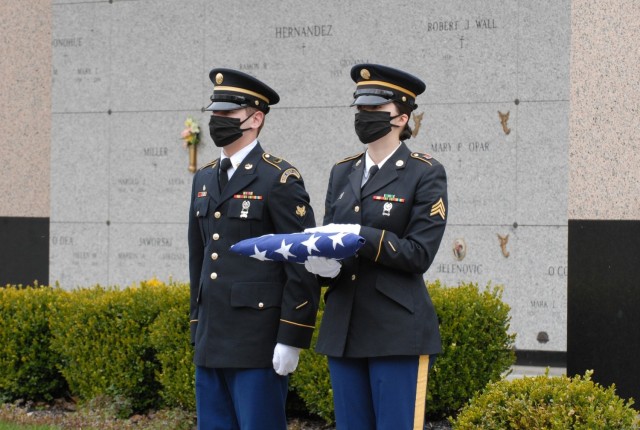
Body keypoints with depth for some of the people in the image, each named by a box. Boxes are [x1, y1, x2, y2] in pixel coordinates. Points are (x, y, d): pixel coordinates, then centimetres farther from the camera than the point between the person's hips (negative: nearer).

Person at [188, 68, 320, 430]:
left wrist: (291, 339, -15)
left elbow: (304, 267, -11)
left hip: (259, 344, -7)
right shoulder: (205, 179, 15)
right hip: (212, 343, 8)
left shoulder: (280, 179, -8)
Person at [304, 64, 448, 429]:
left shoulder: (426, 174, -4)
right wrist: (322, 258, -8)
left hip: (398, 331, -6)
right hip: (344, 328, 6)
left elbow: (419, 254, -12)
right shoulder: (343, 173, 15)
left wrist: (361, 238, -21)